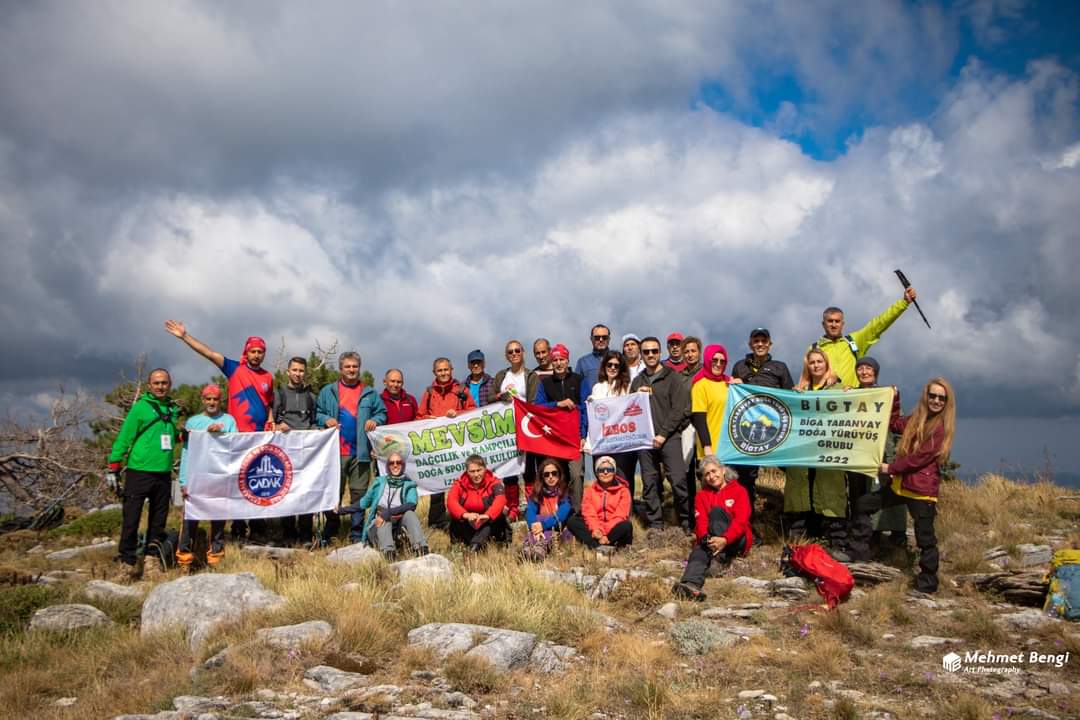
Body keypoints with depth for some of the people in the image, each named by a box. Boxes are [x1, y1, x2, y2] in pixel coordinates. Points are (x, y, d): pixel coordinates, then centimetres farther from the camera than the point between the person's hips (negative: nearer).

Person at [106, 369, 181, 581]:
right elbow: (123, 438, -5)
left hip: (164, 474, 5)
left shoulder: (173, 410, 12)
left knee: (158, 521, 10)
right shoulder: (140, 407, -4)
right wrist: (113, 468, -8)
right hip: (139, 472, -5)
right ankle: (127, 563, 5)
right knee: (131, 519, -3)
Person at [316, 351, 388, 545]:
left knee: (359, 493, 2)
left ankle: (357, 535, 9)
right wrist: (325, 419, -10)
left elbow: (382, 413, 14)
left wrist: (375, 420, -6)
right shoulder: (328, 391, 10)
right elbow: (317, 413, 10)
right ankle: (330, 534, 14)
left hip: (360, 452, 1)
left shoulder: (369, 393, 13)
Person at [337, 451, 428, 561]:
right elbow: (364, 502, 22)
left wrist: (388, 513, -25)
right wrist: (342, 510, 21)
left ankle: (421, 550, -50)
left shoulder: (409, 484, 6)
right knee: (385, 522, -33)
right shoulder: (380, 482, 13)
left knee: (409, 513, -30)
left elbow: (411, 505, -13)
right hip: (379, 525, 1)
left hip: (398, 525, 0)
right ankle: (388, 552, -61)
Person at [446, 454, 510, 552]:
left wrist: (487, 515, -48)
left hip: (488, 525, -1)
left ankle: (475, 544, -47)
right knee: (455, 519, -26)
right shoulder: (460, 485, -3)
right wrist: (466, 514, -43)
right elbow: (451, 501, -23)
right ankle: (481, 544, -38)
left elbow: (500, 500, -28)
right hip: (467, 526, 1)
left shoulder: (493, 483, -7)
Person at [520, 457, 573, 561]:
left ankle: (540, 548, -63)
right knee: (537, 518, -30)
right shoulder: (537, 492, 9)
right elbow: (530, 512, -7)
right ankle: (528, 548, -57)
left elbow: (562, 514, -15)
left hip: (558, 530, -2)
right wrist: (535, 526, -28)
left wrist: (543, 525, -29)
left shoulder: (566, 492, 0)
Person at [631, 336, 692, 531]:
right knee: (649, 484, 5)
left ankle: (687, 525, 0)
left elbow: (679, 409, -4)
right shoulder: (637, 382, 17)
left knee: (678, 481, -12)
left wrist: (663, 434, -11)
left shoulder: (672, 377, 3)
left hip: (669, 438, -4)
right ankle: (655, 526, 12)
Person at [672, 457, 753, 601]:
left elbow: (741, 521, -11)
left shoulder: (739, 491, 4)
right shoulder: (702, 495, 14)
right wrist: (706, 539, -25)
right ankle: (692, 585, -64)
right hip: (712, 541, 2)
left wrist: (725, 540, -28)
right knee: (700, 550, -34)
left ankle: (720, 558, -36)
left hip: (736, 541, -2)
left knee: (716, 511, -24)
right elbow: (700, 522, -2)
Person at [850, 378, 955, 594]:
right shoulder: (917, 419, 10)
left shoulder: (943, 426, -11)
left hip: (922, 489, -8)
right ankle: (859, 554, 18)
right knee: (863, 504, 11)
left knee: (925, 537, -1)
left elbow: (921, 457, -17)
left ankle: (928, 582, 14)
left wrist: (891, 468, -11)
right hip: (901, 483, 8)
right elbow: (895, 425, 28)